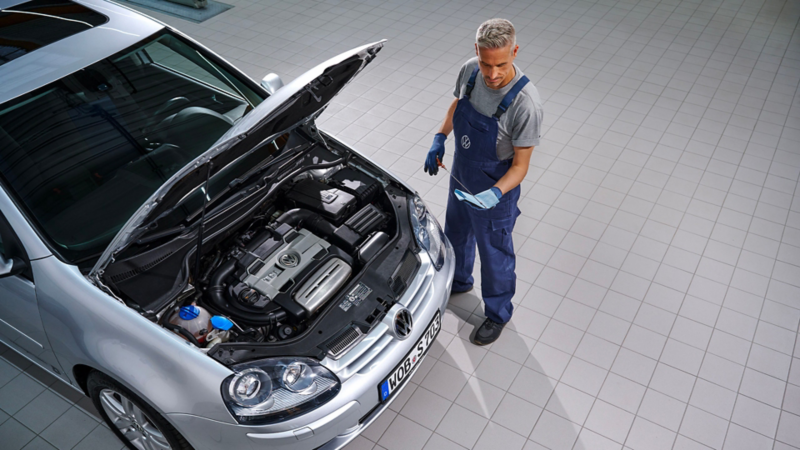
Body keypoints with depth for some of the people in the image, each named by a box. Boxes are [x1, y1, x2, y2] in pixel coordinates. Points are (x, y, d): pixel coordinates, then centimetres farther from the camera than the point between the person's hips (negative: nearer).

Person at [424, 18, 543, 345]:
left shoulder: (525, 103, -34)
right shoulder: (470, 70, -16)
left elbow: (520, 165, -25)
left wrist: (495, 193, -41)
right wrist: (439, 140, -3)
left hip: (494, 194, -6)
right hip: (460, 181, 6)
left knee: (494, 256, 16)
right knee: (456, 236, 30)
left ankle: (498, 314, 43)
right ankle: (459, 281, 61)